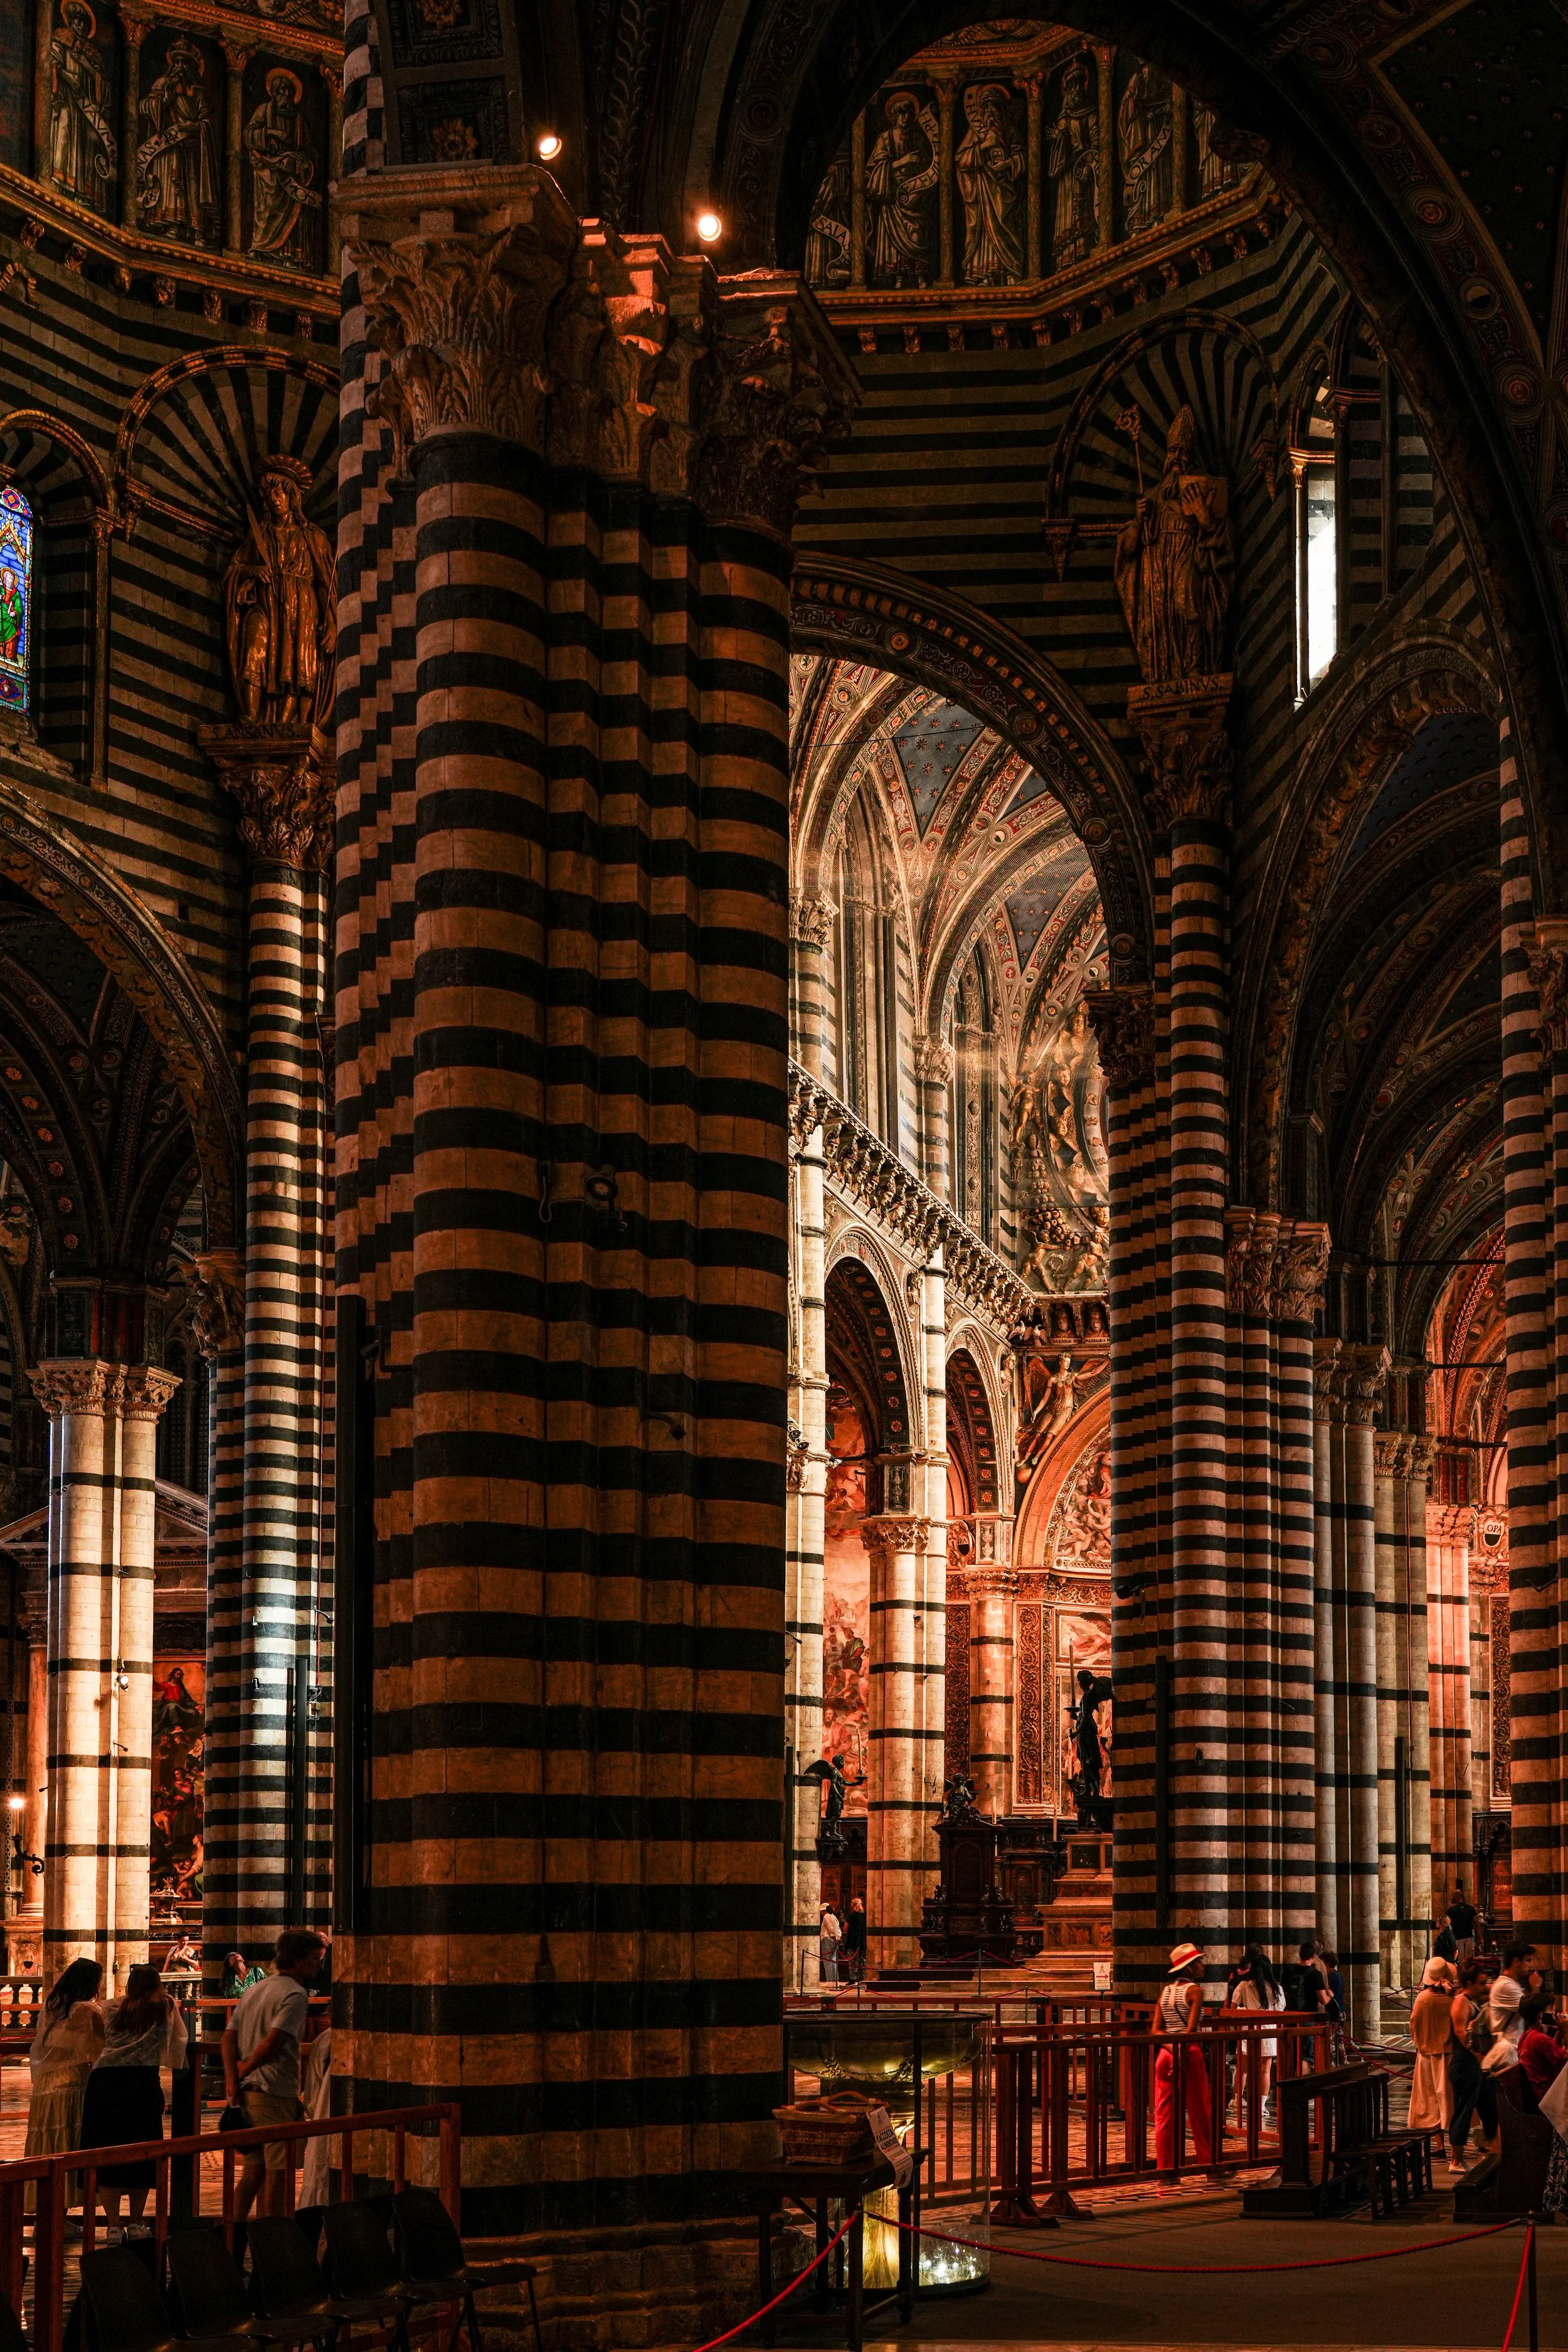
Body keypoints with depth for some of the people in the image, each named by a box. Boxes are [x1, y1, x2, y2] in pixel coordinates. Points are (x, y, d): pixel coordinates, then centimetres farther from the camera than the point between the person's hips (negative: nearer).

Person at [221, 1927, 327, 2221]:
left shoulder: (254, 1990, 18)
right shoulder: (295, 1994, -11)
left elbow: (229, 2038, 10)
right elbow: (272, 2043, -20)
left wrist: (232, 2079, -2)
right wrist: (244, 2071, -5)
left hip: (247, 2093, 9)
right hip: (276, 2093, -9)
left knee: (253, 2171, 14)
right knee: (276, 2175, -3)